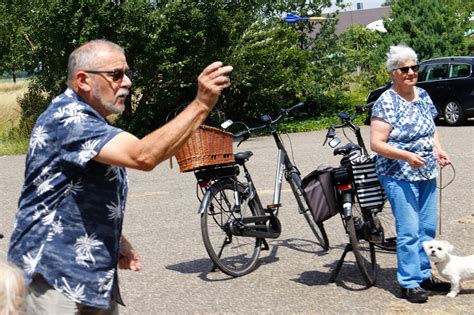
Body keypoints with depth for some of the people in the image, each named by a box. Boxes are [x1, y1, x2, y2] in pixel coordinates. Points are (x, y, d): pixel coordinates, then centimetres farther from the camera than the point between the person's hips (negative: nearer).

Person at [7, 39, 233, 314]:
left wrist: (117, 240, 11)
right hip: (56, 280, -10)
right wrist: (202, 104, -34)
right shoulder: (67, 118, -20)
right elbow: (143, 156, -34)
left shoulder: (91, 122, 15)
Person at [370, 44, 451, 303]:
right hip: (400, 177, -7)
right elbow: (376, 143, -17)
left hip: (426, 174, 7)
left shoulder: (423, 95, 9)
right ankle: (409, 283, 5)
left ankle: (424, 274, 27)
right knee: (409, 231, -6)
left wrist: (438, 150, 4)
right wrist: (406, 156, -28)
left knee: (428, 228, 13)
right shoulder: (386, 102, -13)